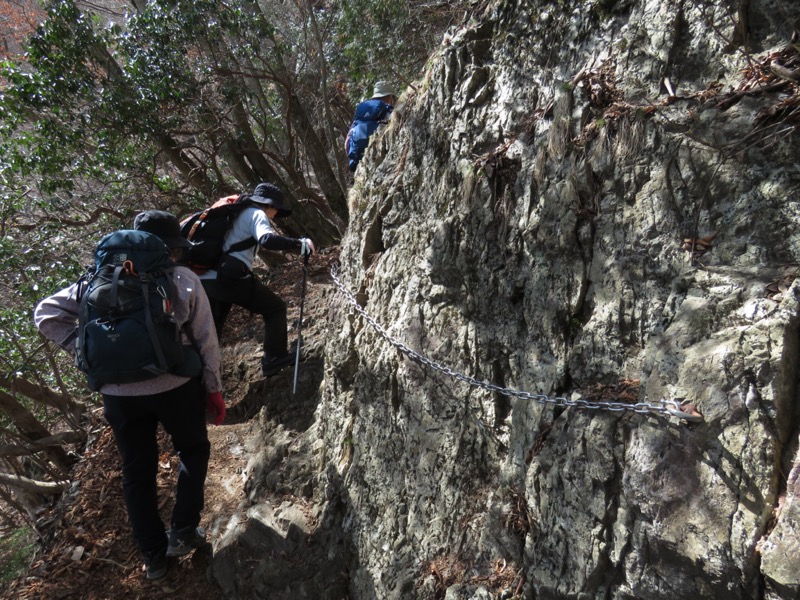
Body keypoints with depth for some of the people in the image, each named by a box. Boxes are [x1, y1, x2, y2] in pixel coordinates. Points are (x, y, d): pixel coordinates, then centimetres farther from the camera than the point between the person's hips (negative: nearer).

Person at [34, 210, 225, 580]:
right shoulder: (183, 280, -3)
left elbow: (46, 314, 1)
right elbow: (206, 341, -2)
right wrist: (214, 389, 9)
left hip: (118, 393, 3)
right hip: (174, 385, -2)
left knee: (137, 473, 18)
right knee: (193, 451, 24)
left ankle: (153, 557, 28)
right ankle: (183, 532, 21)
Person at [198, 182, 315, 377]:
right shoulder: (255, 213, -1)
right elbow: (267, 240, -21)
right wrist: (300, 244, -17)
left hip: (207, 279, 9)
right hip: (230, 278, -8)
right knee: (275, 308, 7)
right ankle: (275, 360, 6)